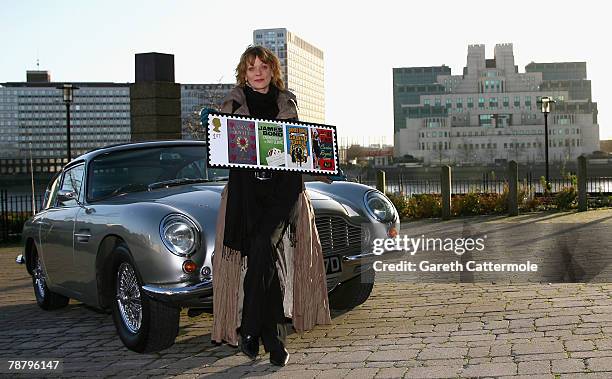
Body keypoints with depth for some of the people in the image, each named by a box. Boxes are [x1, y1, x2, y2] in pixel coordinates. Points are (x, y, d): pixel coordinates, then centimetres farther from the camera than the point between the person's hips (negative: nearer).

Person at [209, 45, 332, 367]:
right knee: (264, 259, -7)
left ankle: (251, 328, -9)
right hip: (246, 187, 0)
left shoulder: (287, 102, 16)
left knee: (262, 247, -20)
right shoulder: (233, 103, 11)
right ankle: (273, 337, 2)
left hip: (284, 186, 0)